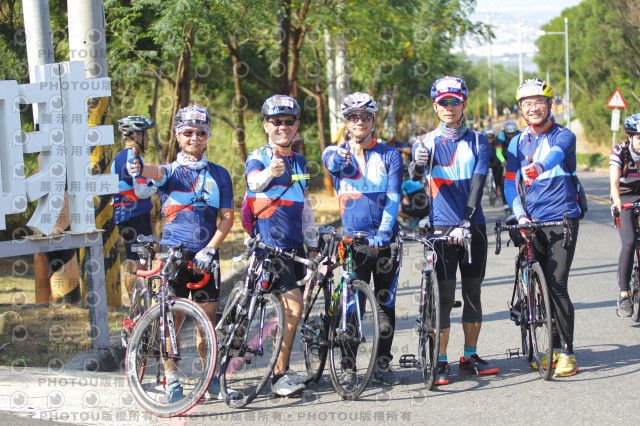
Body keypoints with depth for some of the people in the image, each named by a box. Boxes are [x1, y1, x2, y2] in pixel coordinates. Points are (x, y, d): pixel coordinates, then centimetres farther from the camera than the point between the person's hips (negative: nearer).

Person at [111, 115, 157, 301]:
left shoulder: (118, 158, 17)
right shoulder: (134, 158, -14)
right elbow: (141, 191, -20)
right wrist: (156, 186, -2)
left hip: (123, 217, 10)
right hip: (137, 216, -10)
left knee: (132, 266, 14)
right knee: (140, 266, -8)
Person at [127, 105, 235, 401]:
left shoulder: (219, 175, 10)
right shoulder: (170, 172, 6)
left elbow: (227, 216, 5)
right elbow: (157, 172, -19)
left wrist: (209, 249, -9)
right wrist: (140, 167, -44)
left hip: (205, 255, 1)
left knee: (207, 318, 4)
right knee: (172, 316, -5)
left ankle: (210, 376, 18)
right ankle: (172, 380, 3)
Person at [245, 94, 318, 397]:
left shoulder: (299, 162, 16)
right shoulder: (258, 157, -4)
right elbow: (255, 181, -28)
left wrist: (313, 247, 19)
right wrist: (270, 172, -50)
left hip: (294, 246, 7)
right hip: (268, 246, -7)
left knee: (289, 309, 8)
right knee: (294, 306, -17)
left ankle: (281, 370, 19)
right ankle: (279, 376, -11)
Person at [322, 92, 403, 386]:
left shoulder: (389, 155, 6)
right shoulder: (336, 153, 8)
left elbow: (393, 196, -6)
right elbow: (332, 163, -17)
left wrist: (384, 231, -21)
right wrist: (339, 160, -42)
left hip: (384, 239, 1)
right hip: (353, 240, -1)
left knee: (385, 304, 4)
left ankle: (382, 365, 14)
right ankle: (347, 367, 4)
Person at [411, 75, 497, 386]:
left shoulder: (477, 142, 7)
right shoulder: (427, 142, 3)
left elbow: (478, 183, -4)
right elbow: (418, 179, -17)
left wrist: (466, 222, -18)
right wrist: (419, 163, -42)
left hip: (473, 227, 2)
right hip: (441, 228, -2)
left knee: (473, 293, 8)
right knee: (443, 297, -5)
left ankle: (470, 357, 18)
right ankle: (441, 362, 1)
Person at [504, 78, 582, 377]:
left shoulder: (564, 136, -1)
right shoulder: (517, 143, 12)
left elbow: (556, 154, -25)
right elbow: (510, 184, 9)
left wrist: (539, 167, -48)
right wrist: (520, 215, -8)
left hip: (562, 220, -4)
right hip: (532, 223, 4)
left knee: (556, 286, -11)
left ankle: (566, 352, -4)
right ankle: (551, 348, 17)